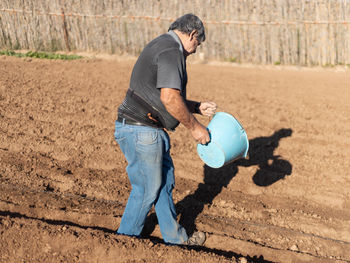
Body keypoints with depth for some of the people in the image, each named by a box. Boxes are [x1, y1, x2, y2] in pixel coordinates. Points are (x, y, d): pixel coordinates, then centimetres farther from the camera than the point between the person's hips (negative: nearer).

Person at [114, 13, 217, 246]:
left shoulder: (163, 46, 19)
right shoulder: (171, 50, -15)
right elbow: (169, 98, -25)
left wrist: (197, 107, 19)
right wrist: (195, 127, -14)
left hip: (151, 131, 11)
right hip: (141, 132, -11)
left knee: (165, 181, 19)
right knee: (147, 189, 4)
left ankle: (175, 238, 34)